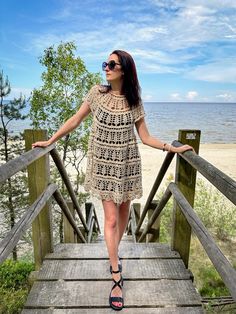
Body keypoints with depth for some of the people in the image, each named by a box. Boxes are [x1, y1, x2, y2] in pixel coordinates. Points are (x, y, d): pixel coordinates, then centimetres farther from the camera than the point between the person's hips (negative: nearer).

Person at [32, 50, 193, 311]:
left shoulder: (134, 102, 0)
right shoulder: (97, 93, -2)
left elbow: (145, 137, 3)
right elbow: (75, 120, 4)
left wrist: (174, 148, -1)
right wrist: (50, 141, 6)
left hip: (127, 163, 2)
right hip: (103, 163, -1)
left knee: (123, 211, 13)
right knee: (111, 217, -2)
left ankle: (113, 254, 41)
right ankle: (117, 279, 12)